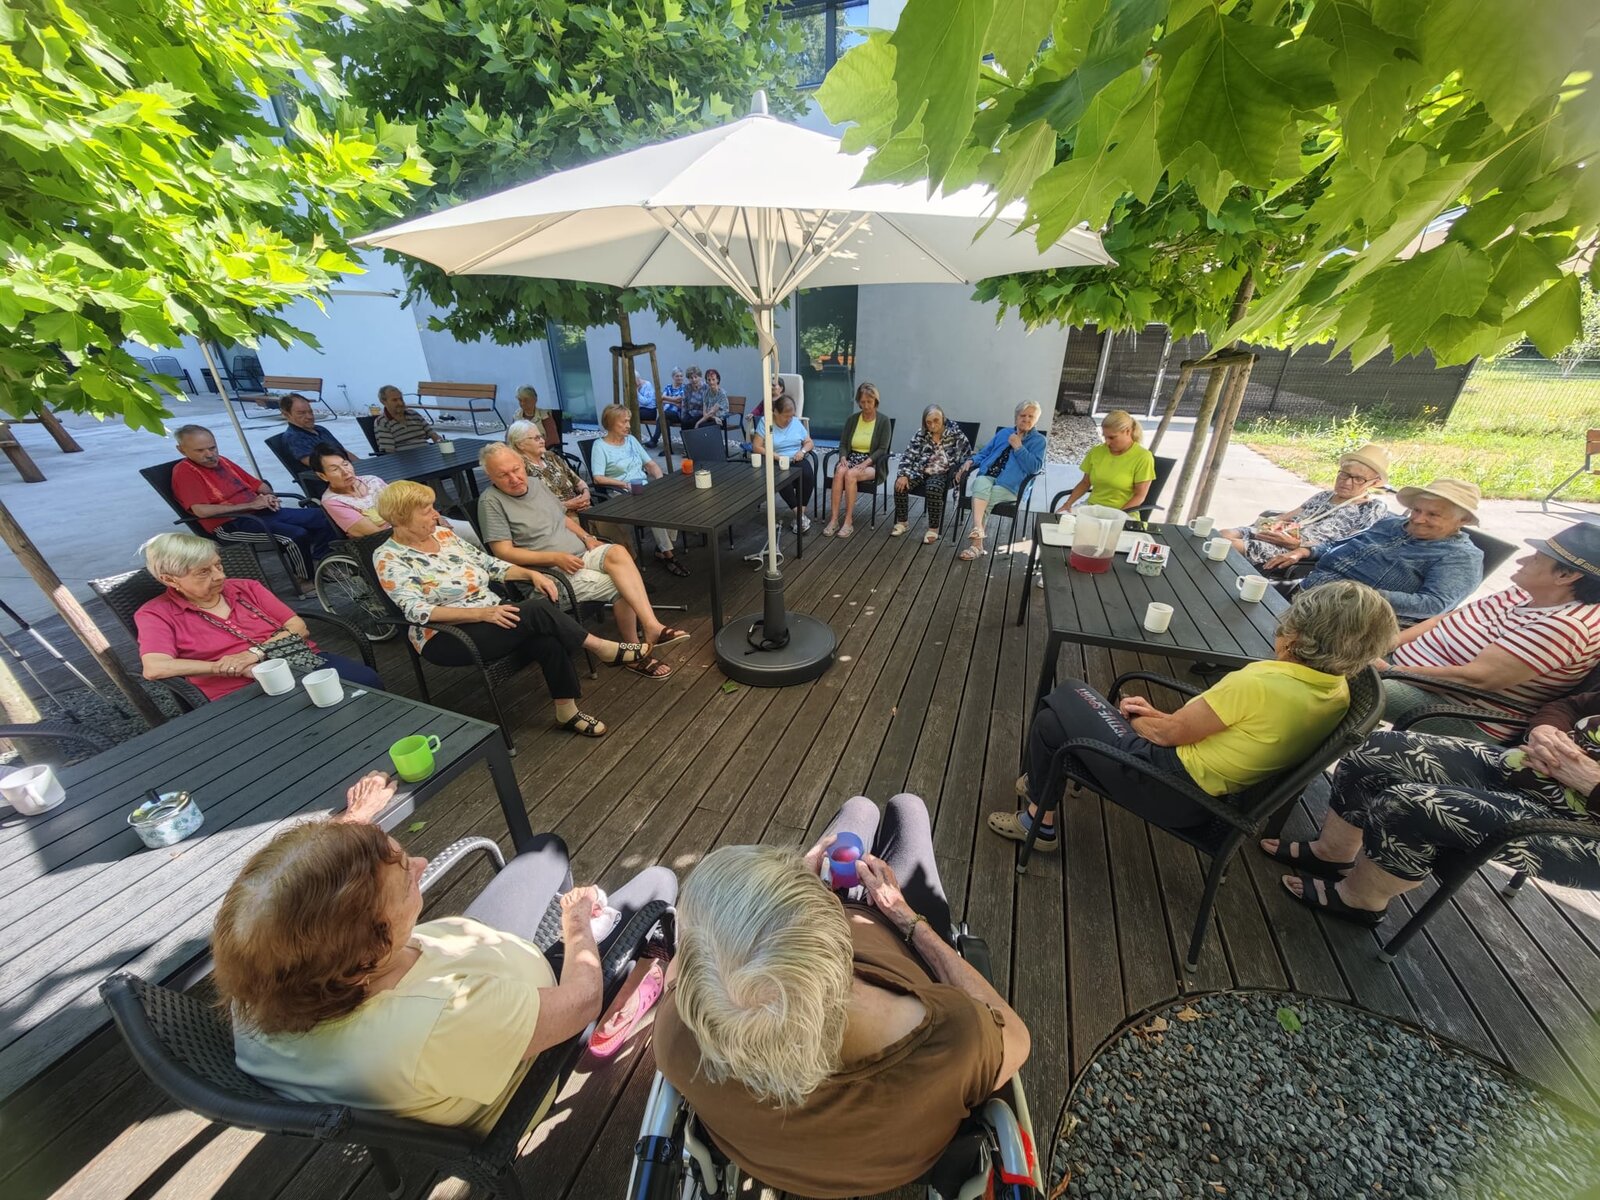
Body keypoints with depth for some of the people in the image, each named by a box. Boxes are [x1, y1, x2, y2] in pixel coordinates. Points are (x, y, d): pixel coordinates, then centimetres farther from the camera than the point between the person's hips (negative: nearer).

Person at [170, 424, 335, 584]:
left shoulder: (222, 461, 17)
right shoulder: (184, 471, -6)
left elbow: (259, 484, 25)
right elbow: (201, 510, -18)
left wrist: (269, 497, 1)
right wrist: (250, 505, -18)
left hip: (261, 511, 8)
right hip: (231, 524, -8)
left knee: (323, 517, 0)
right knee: (297, 534, -32)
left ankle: (317, 563, 8)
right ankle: (305, 580, -14)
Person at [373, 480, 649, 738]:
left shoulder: (443, 534, 10)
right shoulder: (389, 559, -8)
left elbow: (488, 564, 14)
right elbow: (418, 611, -18)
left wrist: (530, 573, -3)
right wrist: (480, 612, -29)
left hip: (491, 617, 6)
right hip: (447, 638, -6)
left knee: (546, 638, -26)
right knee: (538, 610, -29)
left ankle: (567, 711, -15)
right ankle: (605, 649, -16)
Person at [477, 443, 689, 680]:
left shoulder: (536, 485, 14)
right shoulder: (492, 502, -7)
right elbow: (504, 553, -13)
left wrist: (586, 537, 5)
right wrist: (556, 557, -19)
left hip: (582, 555, 6)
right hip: (554, 573, -6)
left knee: (618, 553, -27)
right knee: (622, 585, -23)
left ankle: (652, 627, -31)